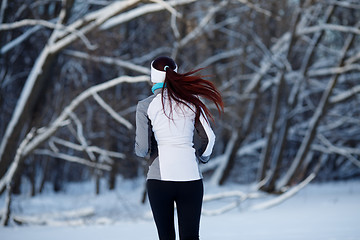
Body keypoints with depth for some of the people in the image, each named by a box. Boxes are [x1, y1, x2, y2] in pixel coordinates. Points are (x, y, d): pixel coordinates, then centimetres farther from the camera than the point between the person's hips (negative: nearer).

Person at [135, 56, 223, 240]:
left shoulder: (146, 106, -2)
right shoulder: (191, 101, 4)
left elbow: (142, 148, -4)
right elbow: (208, 138, 3)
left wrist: (140, 150, 20)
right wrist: (202, 156, 24)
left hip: (159, 178, -1)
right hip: (190, 178, 1)